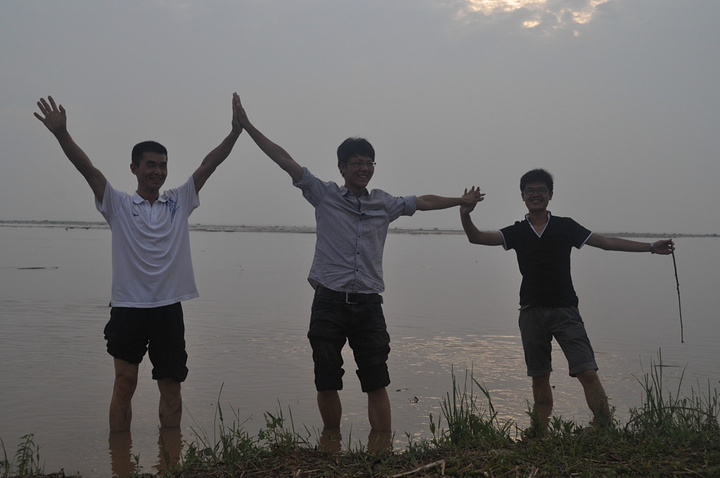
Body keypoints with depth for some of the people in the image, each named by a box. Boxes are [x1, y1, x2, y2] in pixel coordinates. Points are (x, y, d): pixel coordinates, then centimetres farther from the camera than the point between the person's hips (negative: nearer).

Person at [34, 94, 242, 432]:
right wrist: (61, 133, -23)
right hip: (128, 307, -2)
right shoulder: (118, 205, 2)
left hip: (169, 307, 2)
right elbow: (87, 168, -10)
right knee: (124, 384, 3)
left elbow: (209, 164, 3)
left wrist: (235, 131, -6)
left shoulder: (179, 202, 8)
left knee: (171, 385, 9)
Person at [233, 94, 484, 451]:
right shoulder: (324, 195, 4)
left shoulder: (384, 204, 12)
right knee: (327, 381, 5)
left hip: (368, 304, 2)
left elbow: (422, 202, 26)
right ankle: (331, 443, 24)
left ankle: (381, 449, 6)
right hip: (329, 301, -2)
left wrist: (461, 201, 33)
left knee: (376, 382, 0)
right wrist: (247, 127, -1)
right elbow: (285, 160, 1)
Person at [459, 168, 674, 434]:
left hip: (564, 310, -2)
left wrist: (651, 247, 4)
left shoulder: (565, 226, 4)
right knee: (539, 377, 9)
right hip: (531, 312, 2)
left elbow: (606, 242, 6)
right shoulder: (517, 232, 7)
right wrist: (465, 215, -21)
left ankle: (605, 429, -11)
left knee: (588, 372, -13)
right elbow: (477, 238, -1)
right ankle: (540, 434, 17)